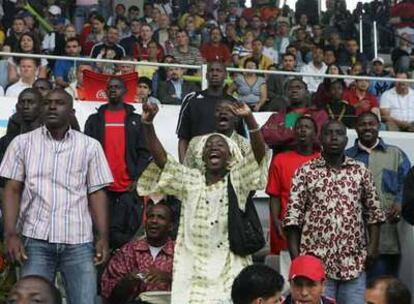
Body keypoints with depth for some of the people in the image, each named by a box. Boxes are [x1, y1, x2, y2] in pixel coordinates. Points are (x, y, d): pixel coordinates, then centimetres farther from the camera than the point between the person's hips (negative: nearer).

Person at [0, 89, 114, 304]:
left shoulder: (90, 146, 7)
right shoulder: (22, 143, 7)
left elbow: (96, 192, 6)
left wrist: (103, 236, -2)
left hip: (79, 241, 0)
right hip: (36, 239, 0)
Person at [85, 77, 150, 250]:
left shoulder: (135, 120, 12)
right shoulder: (94, 120, 15)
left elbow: (144, 152, 6)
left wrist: (137, 178, -5)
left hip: (128, 187, -1)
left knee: (127, 231, -7)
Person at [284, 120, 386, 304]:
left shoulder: (361, 171, 8)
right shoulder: (305, 172, 1)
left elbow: (373, 211, 11)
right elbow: (293, 215, -1)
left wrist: (373, 246, 1)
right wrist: (295, 255, -6)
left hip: (354, 260, 2)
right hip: (316, 260, -2)